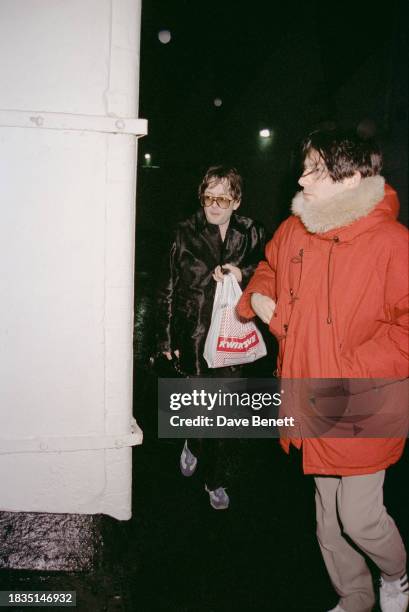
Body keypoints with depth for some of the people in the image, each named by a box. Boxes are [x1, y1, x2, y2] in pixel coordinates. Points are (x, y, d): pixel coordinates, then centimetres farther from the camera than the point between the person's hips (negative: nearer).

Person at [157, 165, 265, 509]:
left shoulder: (251, 235, 2)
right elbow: (168, 290, 2)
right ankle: (194, 445, 40)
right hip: (194, 336, -1)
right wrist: (167, 339, 0)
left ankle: (215, 481, 31)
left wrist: (243, 274, -13)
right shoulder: (186, 234, -1)